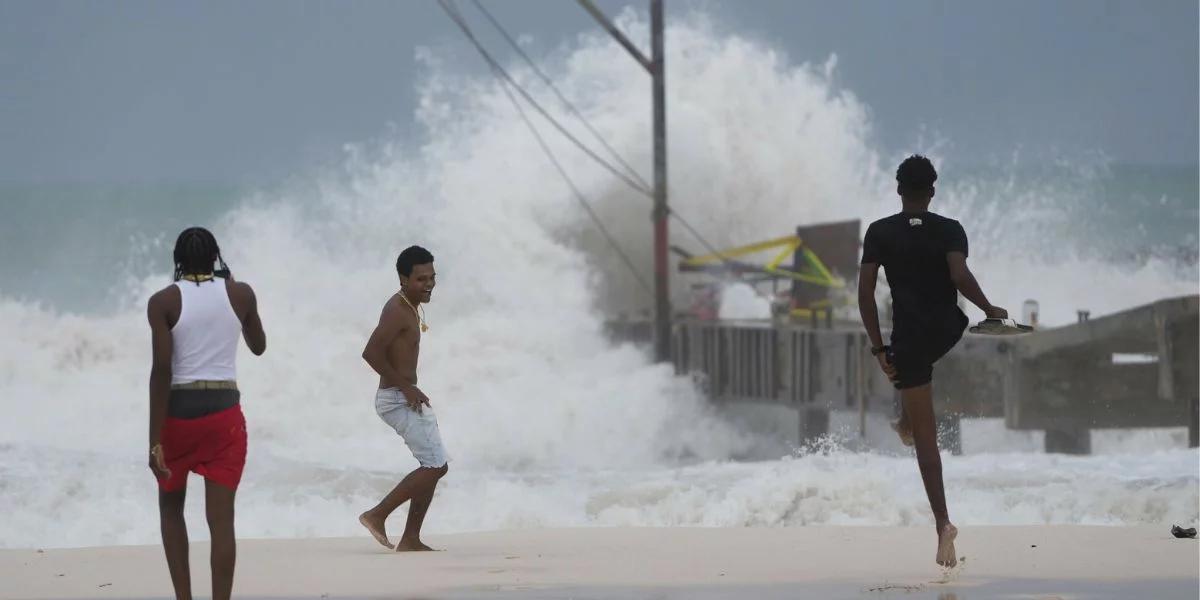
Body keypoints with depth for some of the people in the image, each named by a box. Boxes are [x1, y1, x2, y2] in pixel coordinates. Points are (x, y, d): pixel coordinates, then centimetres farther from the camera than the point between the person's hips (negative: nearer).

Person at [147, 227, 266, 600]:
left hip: (178, 412, -1)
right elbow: (258, 346, 22)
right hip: (224, 414, 1)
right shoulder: (240, 294, 4)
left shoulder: (163, 301, -5)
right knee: (221, 518, -2)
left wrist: (155, 441, -12)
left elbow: (161, 369, -12)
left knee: (171, 506, 21)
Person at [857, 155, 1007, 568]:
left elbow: (865, 292, -7)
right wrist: (990, 309, -4)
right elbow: (960, 276, -19)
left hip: (910, 336, -1)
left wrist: (878, 347, -2)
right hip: (950, 330, 2)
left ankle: (943, 523, -10)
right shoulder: (950, 230, -3)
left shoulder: (880, 233, -2)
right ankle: (906, 423, 49)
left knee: (926, 435, 0)